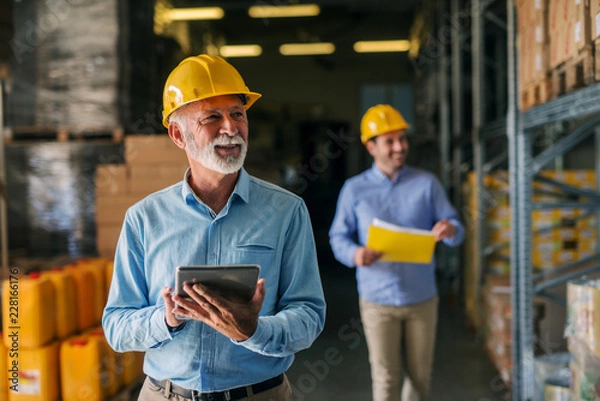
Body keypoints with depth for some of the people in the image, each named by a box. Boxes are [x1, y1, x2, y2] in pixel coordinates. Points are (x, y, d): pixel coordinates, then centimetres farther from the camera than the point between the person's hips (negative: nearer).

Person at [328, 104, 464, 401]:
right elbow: (338, 237, 0)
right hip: (378, 300, -1)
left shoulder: (426, 183, 1)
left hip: (422, 298, 2)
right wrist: (355, 254, -22)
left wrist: (450, 230, -25)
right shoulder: (354, 189, -1)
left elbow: (455, 229, 0)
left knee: (420, 375, 13)